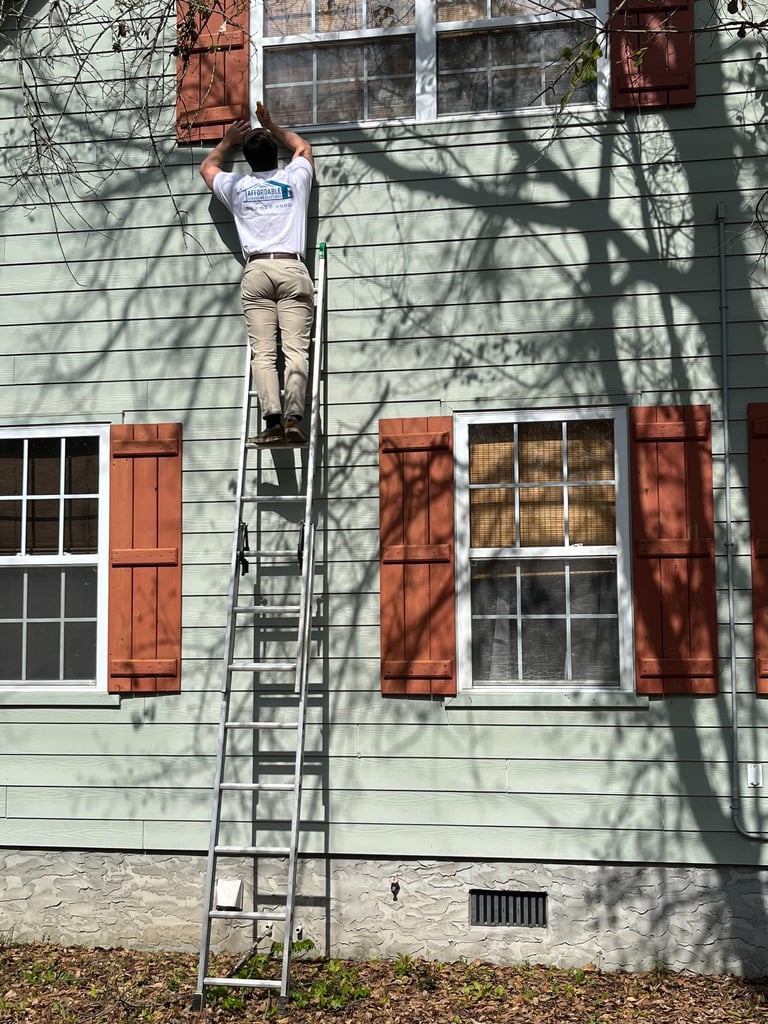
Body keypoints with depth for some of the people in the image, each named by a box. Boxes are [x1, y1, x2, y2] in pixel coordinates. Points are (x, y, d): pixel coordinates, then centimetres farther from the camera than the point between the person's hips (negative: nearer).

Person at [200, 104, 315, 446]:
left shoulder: (236, 187, 16)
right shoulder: (294, 178, 15)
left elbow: (207, 166, 40)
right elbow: (303, 146, 40)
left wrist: (227, 141, 52)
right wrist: (271, 127, 48)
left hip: (256, 271, 0)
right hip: (293, 269, 0)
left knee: (263, 352, -6)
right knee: (296, 349, -9)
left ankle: (273, 420, -20)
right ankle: (293, 418, -22)